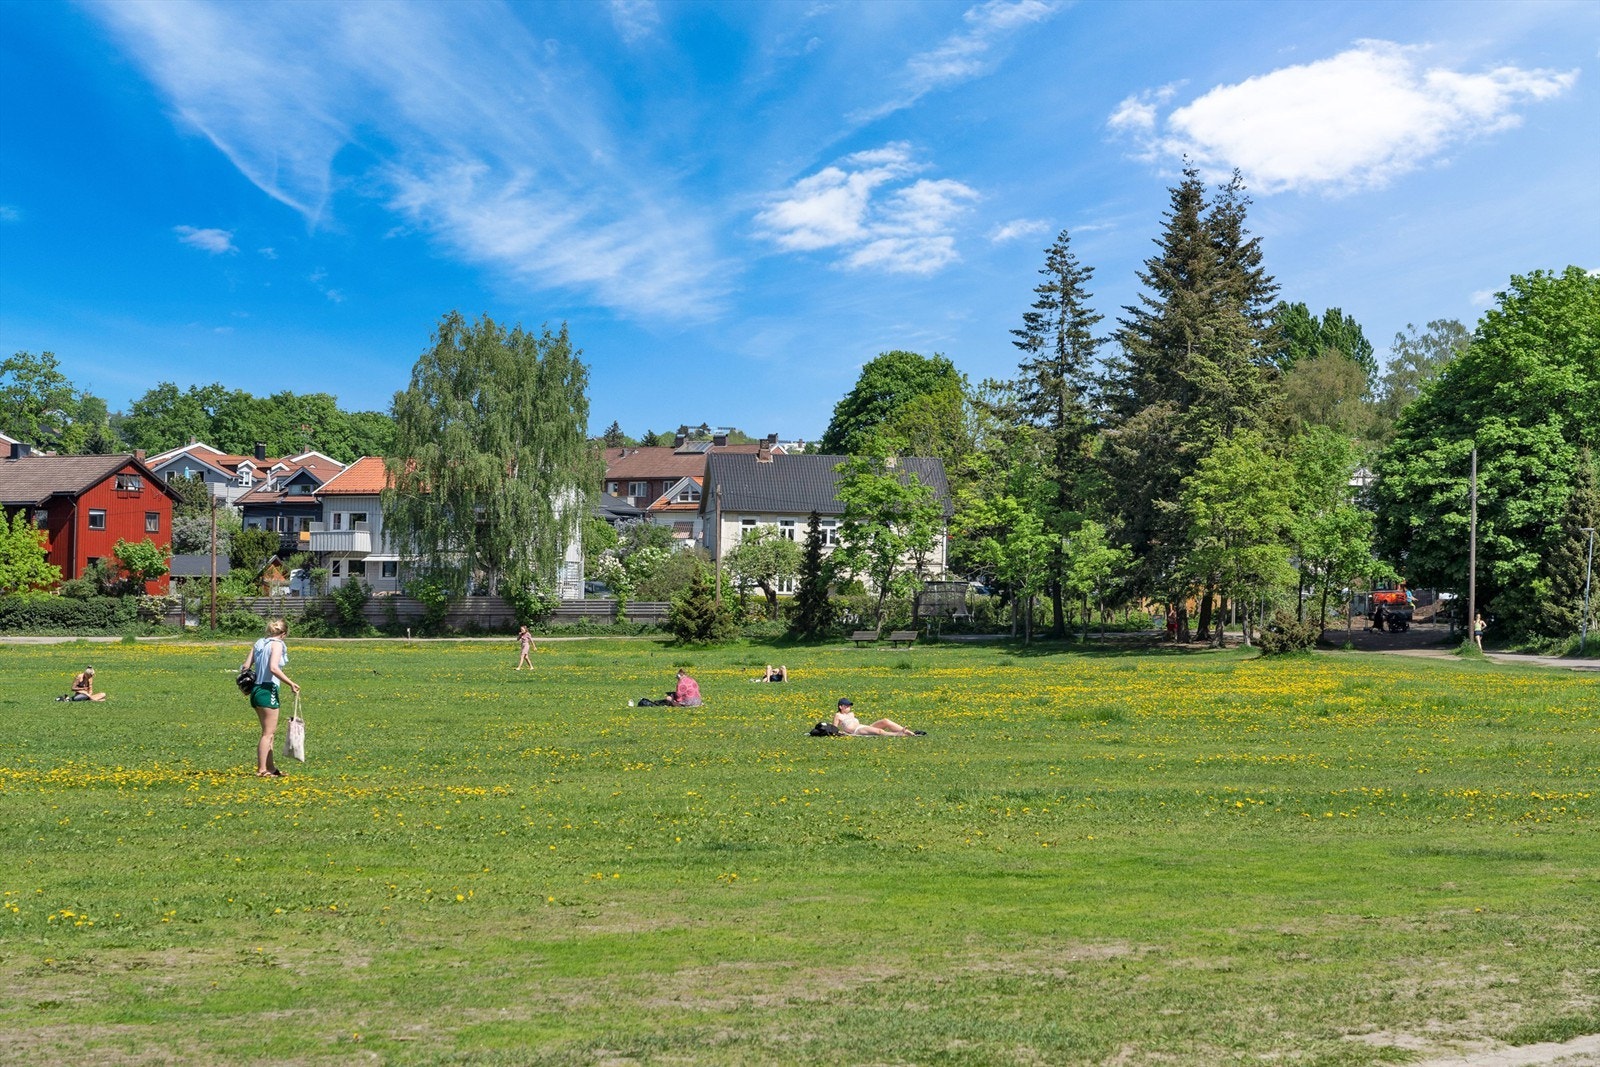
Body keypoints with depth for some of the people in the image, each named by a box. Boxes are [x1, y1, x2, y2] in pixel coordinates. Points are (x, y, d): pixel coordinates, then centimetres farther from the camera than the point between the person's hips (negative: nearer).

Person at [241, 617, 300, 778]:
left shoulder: (259, 643, 14)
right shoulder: (277, 644, -8)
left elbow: (245, 666, 9)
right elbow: (273, 668, -23)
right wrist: (291, 683, -19)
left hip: (256, 690, 8)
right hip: (268, 691, -8)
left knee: (270, 731, 17)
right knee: (268, 733, -1)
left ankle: (270, 768, 21)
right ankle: (262, 770, 0)